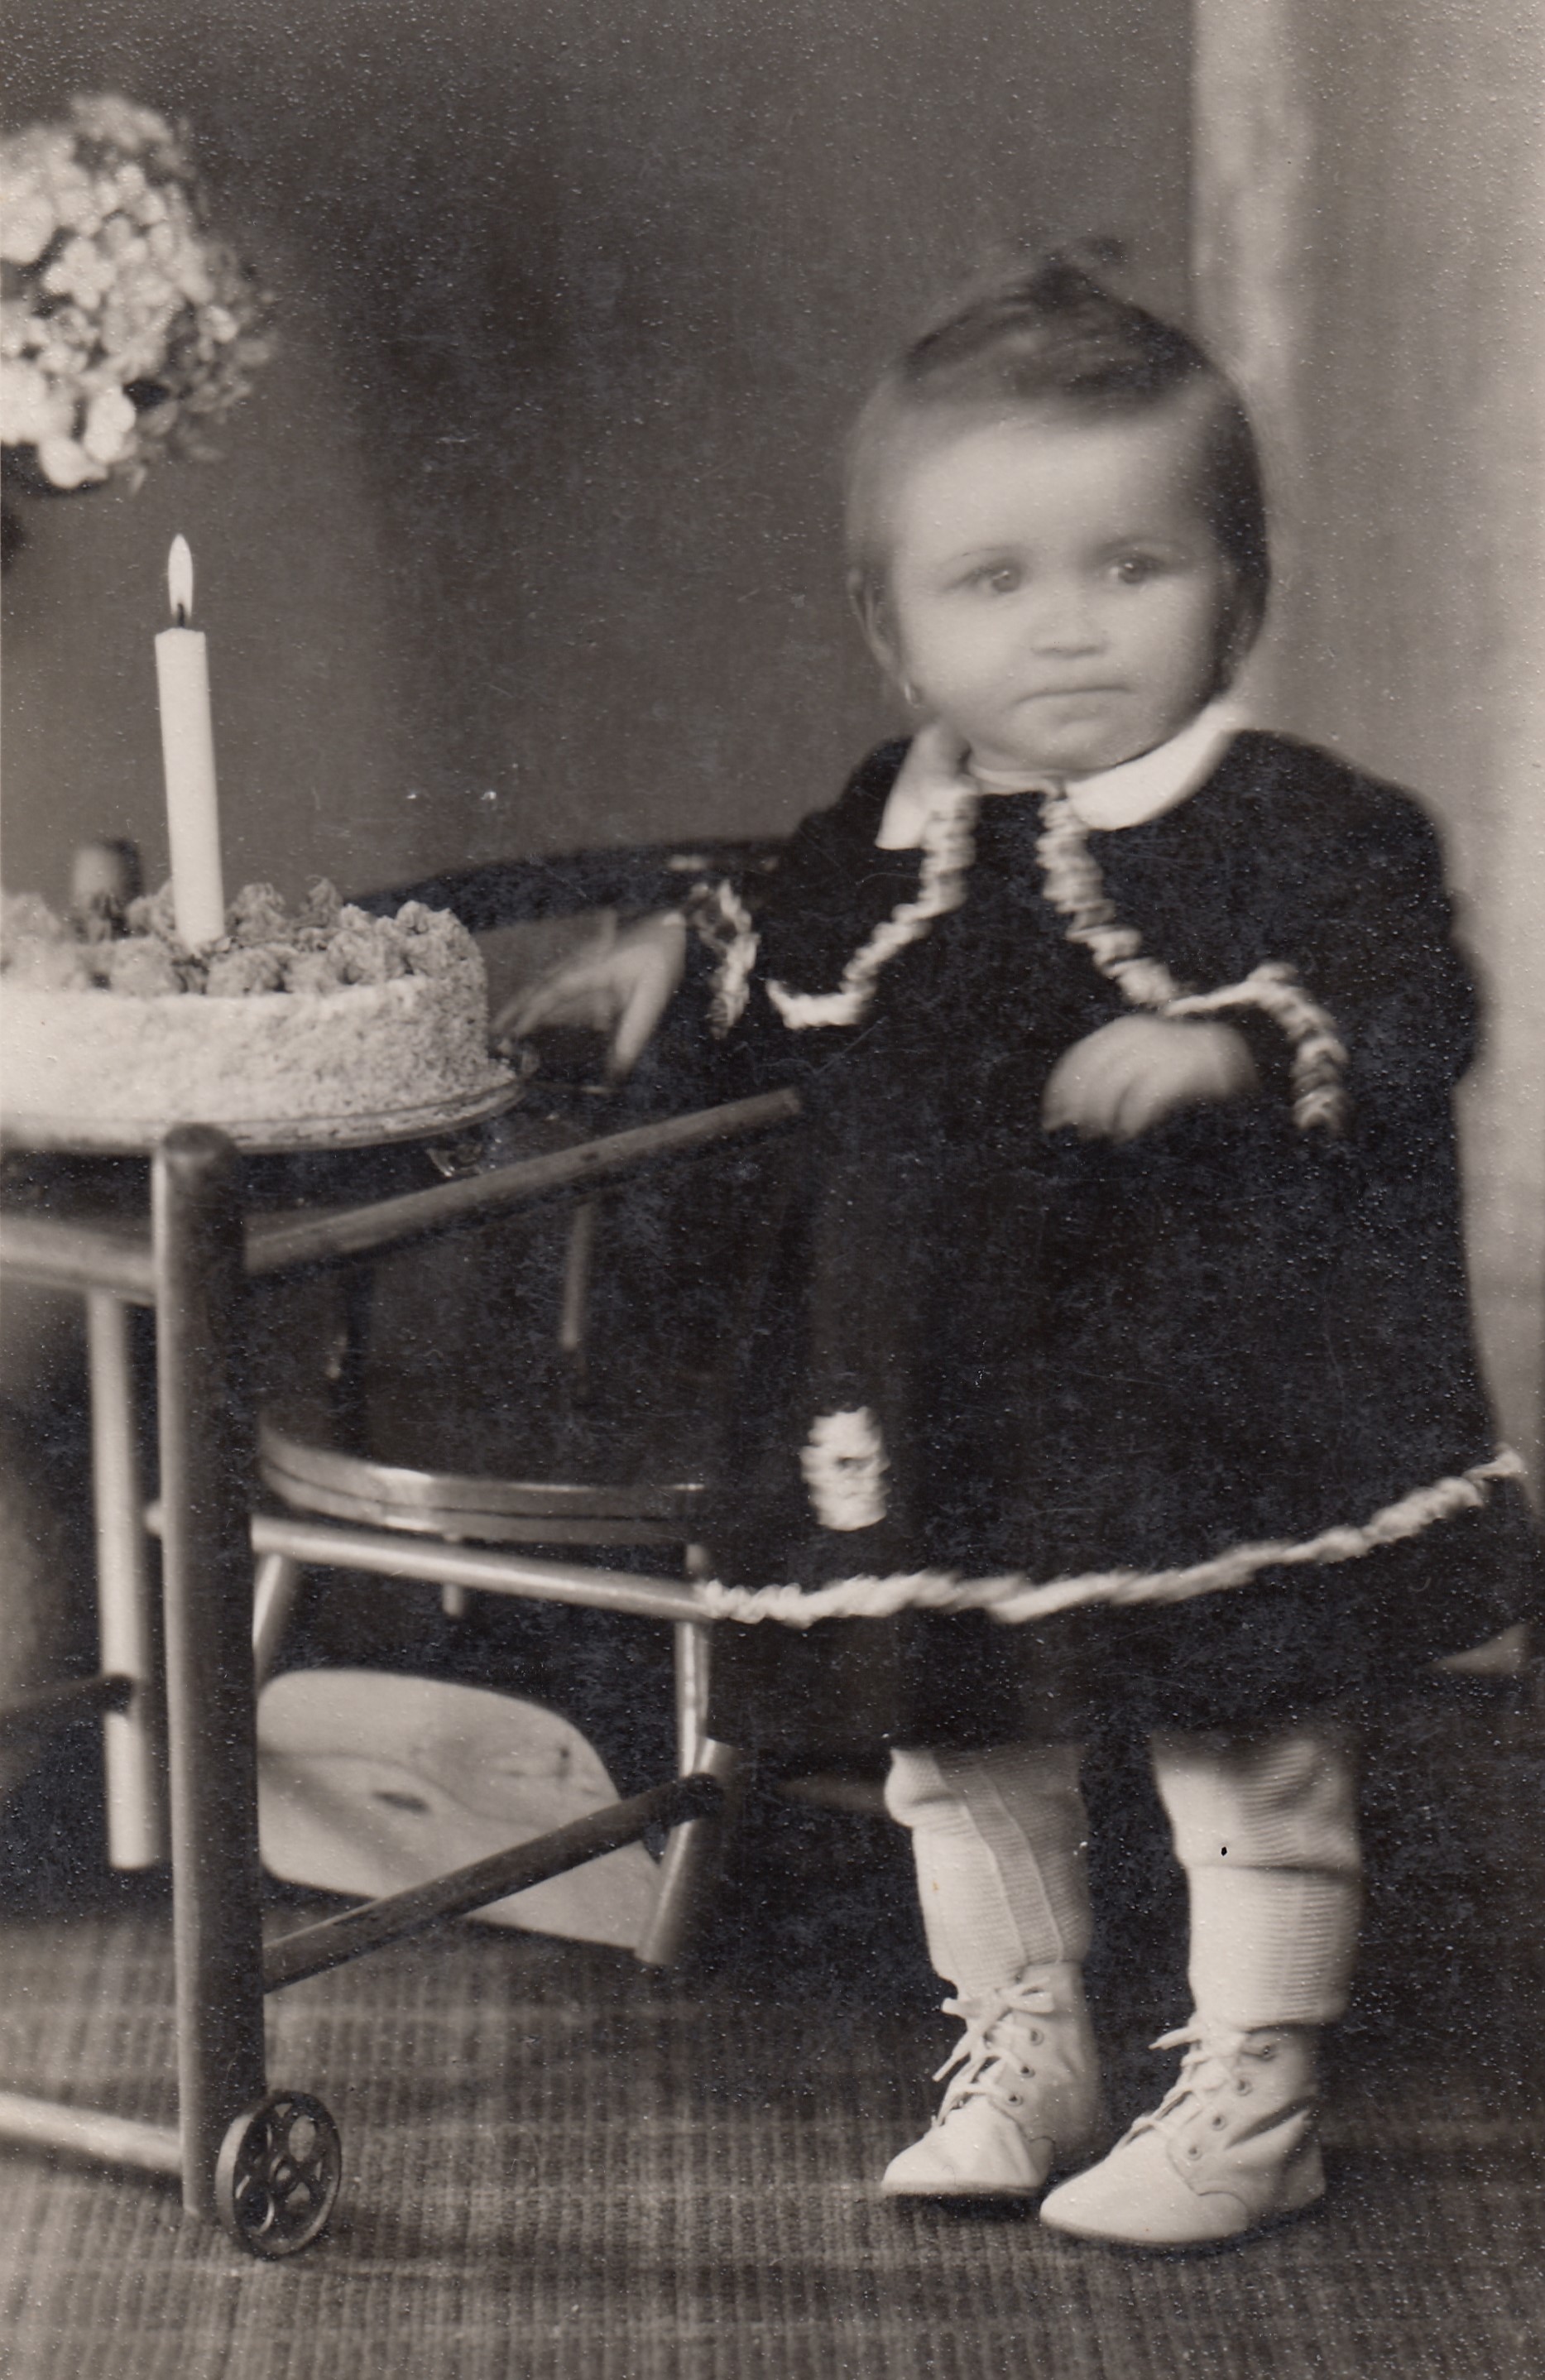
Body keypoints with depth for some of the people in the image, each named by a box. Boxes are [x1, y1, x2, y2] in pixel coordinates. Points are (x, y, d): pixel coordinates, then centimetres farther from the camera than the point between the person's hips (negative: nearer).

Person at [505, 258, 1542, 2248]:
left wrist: (1231, 1049, -36)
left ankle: (1249, 2102, 22)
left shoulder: (1299, 831, -11)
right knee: (960, 1746, 17)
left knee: (1251, 1751, 6)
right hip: (944, 1405, 5)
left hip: (1216, 1417, -5)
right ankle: (1018, 2056, 36)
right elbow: (807, 1000, 22)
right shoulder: (893, 835, 5)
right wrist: (692, 957, 5)